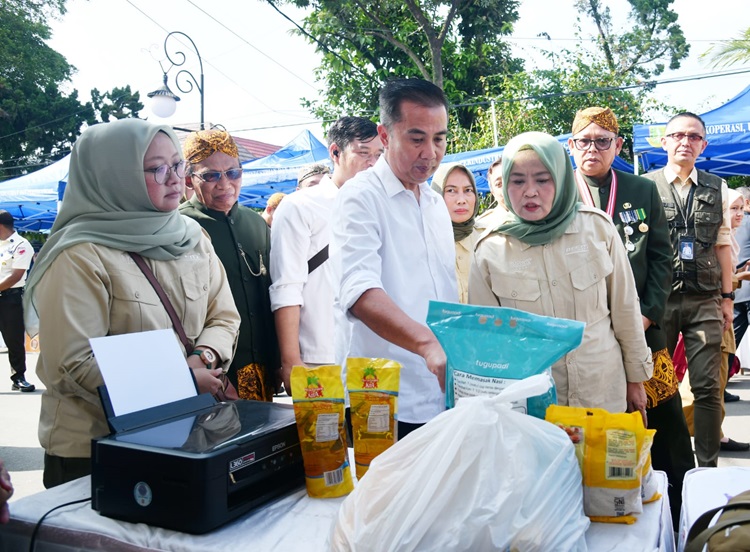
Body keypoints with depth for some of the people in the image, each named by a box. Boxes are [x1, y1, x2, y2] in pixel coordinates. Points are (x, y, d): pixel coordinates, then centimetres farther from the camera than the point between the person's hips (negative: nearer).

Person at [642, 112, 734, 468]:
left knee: (708, 386, 2)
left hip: (705, 302, 2)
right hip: (660, 300, -2)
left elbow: (722, 245, 11)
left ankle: (708, 466, 14)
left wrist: (727, 297, 8)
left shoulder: (715, 188, 11)